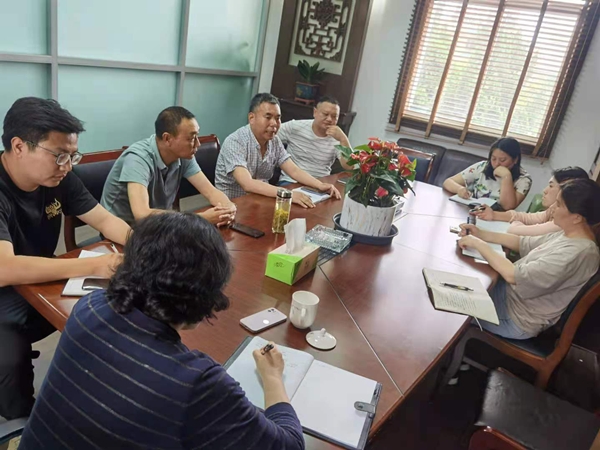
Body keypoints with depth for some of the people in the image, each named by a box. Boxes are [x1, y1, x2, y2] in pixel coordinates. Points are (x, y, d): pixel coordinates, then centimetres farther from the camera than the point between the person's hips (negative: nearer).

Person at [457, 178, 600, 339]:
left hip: (517, 319, -8)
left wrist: (479, 244, -21)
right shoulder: (569, 235, -2)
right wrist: (481, 234, -1)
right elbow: (525, 243, 9)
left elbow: (514, 275, -31)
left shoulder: (575, 254, -31)